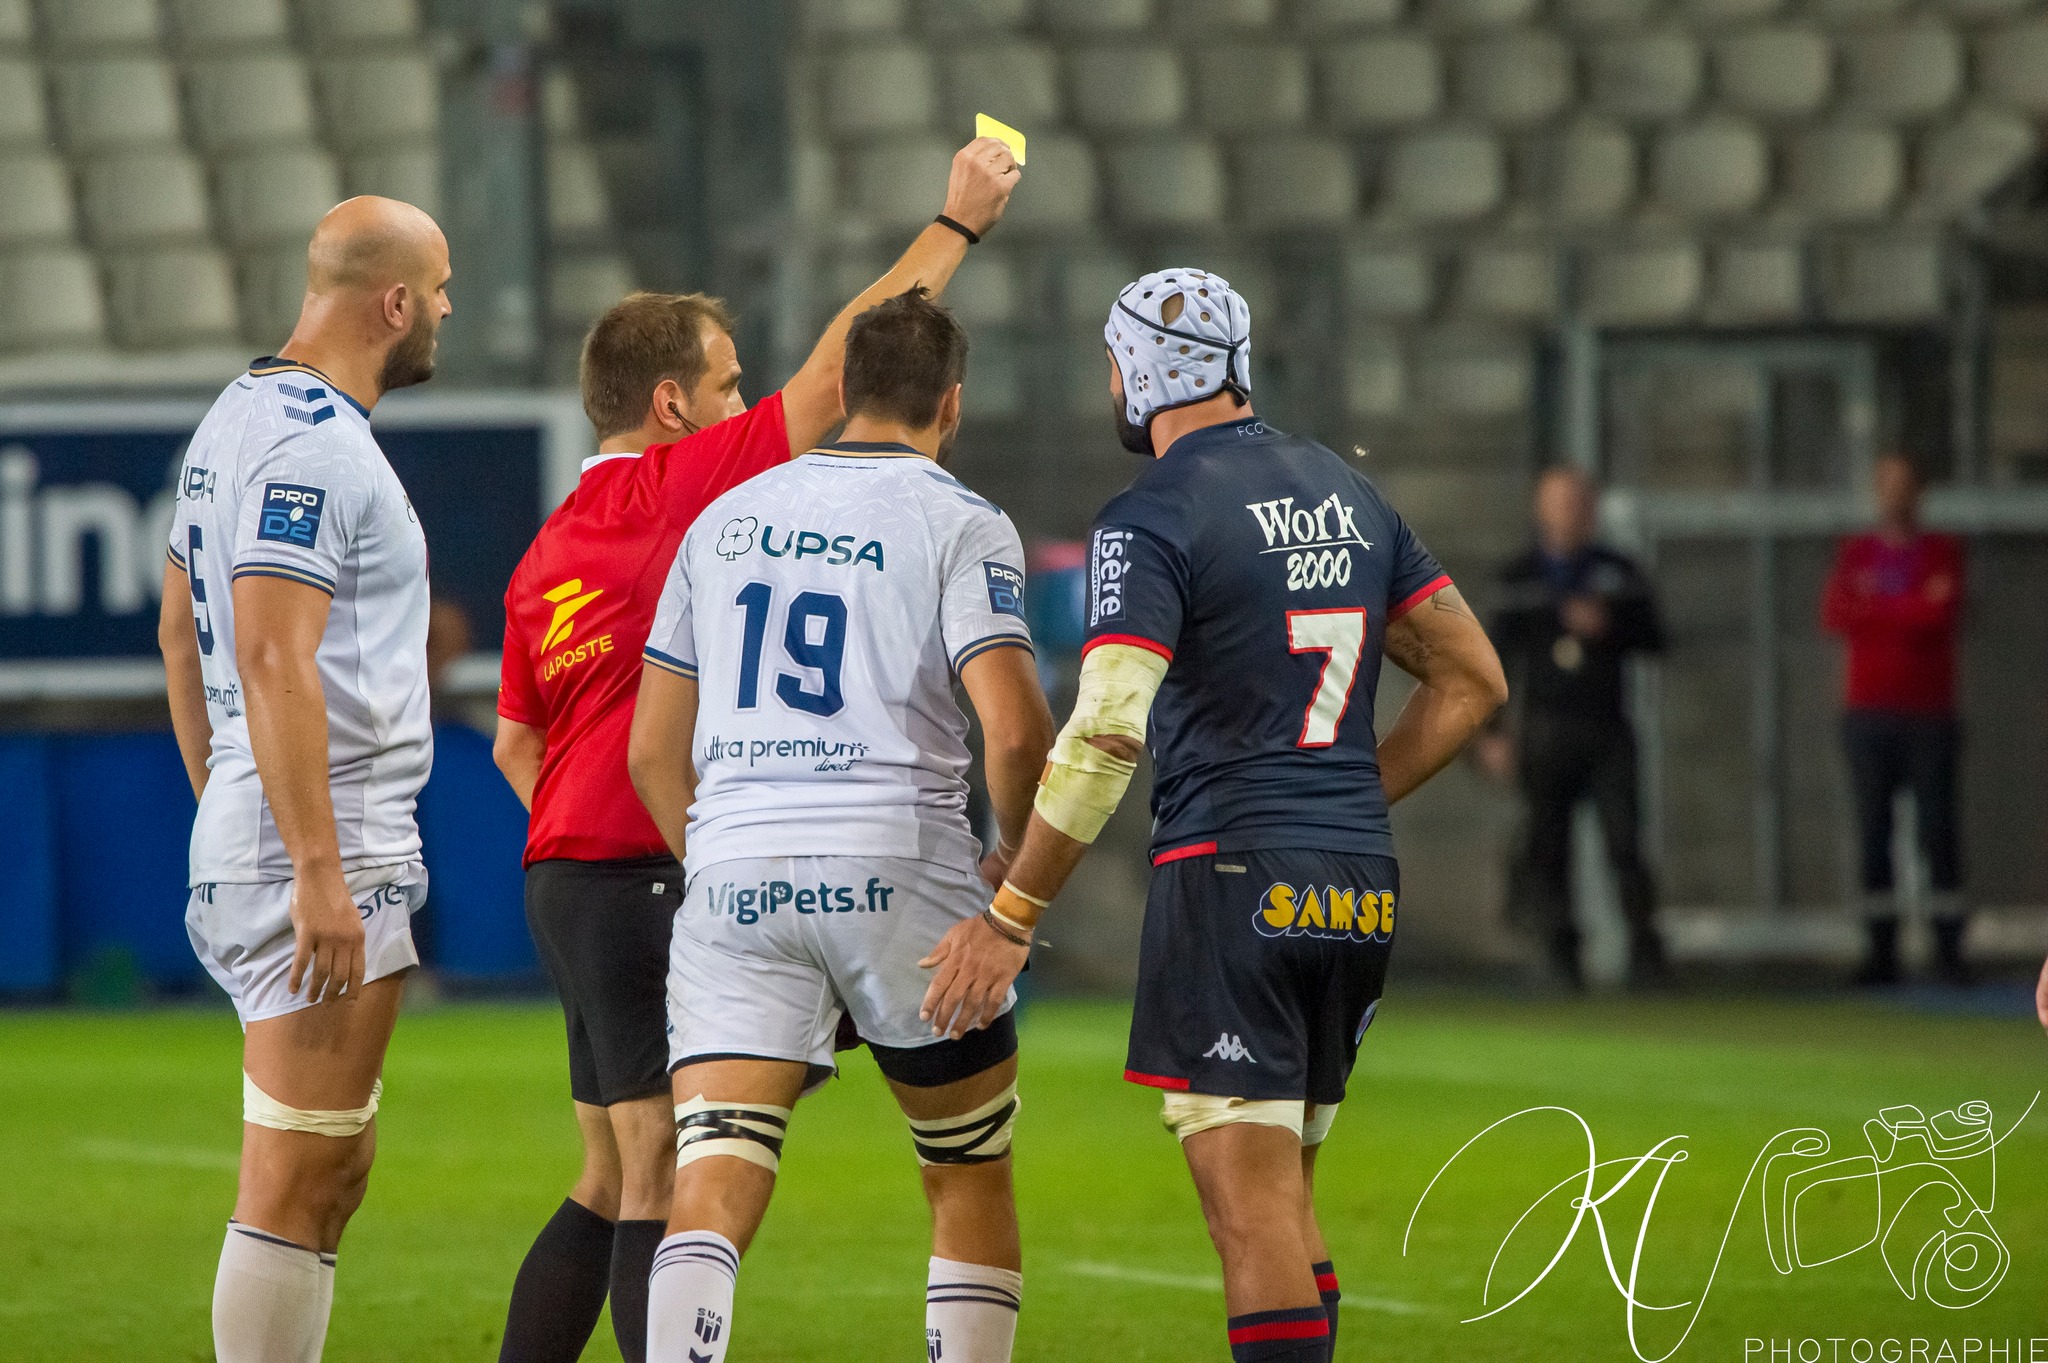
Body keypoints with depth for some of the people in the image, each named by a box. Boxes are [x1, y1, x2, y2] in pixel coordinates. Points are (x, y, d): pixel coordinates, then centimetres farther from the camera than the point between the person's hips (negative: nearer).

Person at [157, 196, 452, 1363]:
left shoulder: (238, 420, 16)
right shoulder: (312, 445, -15)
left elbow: (180, 634, 23)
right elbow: (274, 660, -22)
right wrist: (319, 872, -24)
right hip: (324, 842, -10)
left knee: (333, 1170, 14)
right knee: (298, 1180, -9)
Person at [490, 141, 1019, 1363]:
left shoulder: (549, 553, 13)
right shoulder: (674, 487, -10)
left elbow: (516, 741, 19)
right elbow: (840, 370, -10)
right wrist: (958, 224, -3)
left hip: (570, 878, 9)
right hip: (645, 882, -9)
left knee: (614, 1186, 14)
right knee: (663, 1182, -9)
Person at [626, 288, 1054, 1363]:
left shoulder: (725, 519, 15)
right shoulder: (961, 524, 0)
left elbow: (653, 749, 15)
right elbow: (1014, 730, -13)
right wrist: (1019, 858, 5)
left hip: (735, 873, 3)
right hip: (901, 872, -3)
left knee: (711, 1193, -6)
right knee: (971, 1184, 15)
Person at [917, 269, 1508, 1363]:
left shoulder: (1154, 517, -9)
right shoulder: (1345, 493, 14)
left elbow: (1106, 735, -19)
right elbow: (1472, 680, 17)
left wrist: (1009, 918, -14)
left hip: (1234, 879, -7)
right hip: (1362, 888, 7)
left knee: (1251, 1209, -8)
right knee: (1282, 1198, 16)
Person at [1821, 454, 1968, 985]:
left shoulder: (1945, 552, 6)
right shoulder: (1854, 553, 12)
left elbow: (1942, 616, -11)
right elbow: (1833, 617, -4)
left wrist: (1875, 605, -5)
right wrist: (1916, 606, -8)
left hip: (1929, 715, -2)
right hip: (1869, 715, 2)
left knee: (1938, 828, -5)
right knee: (1873, 830, -2)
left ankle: (1949, 947, -2)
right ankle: (1881, 950, -2)